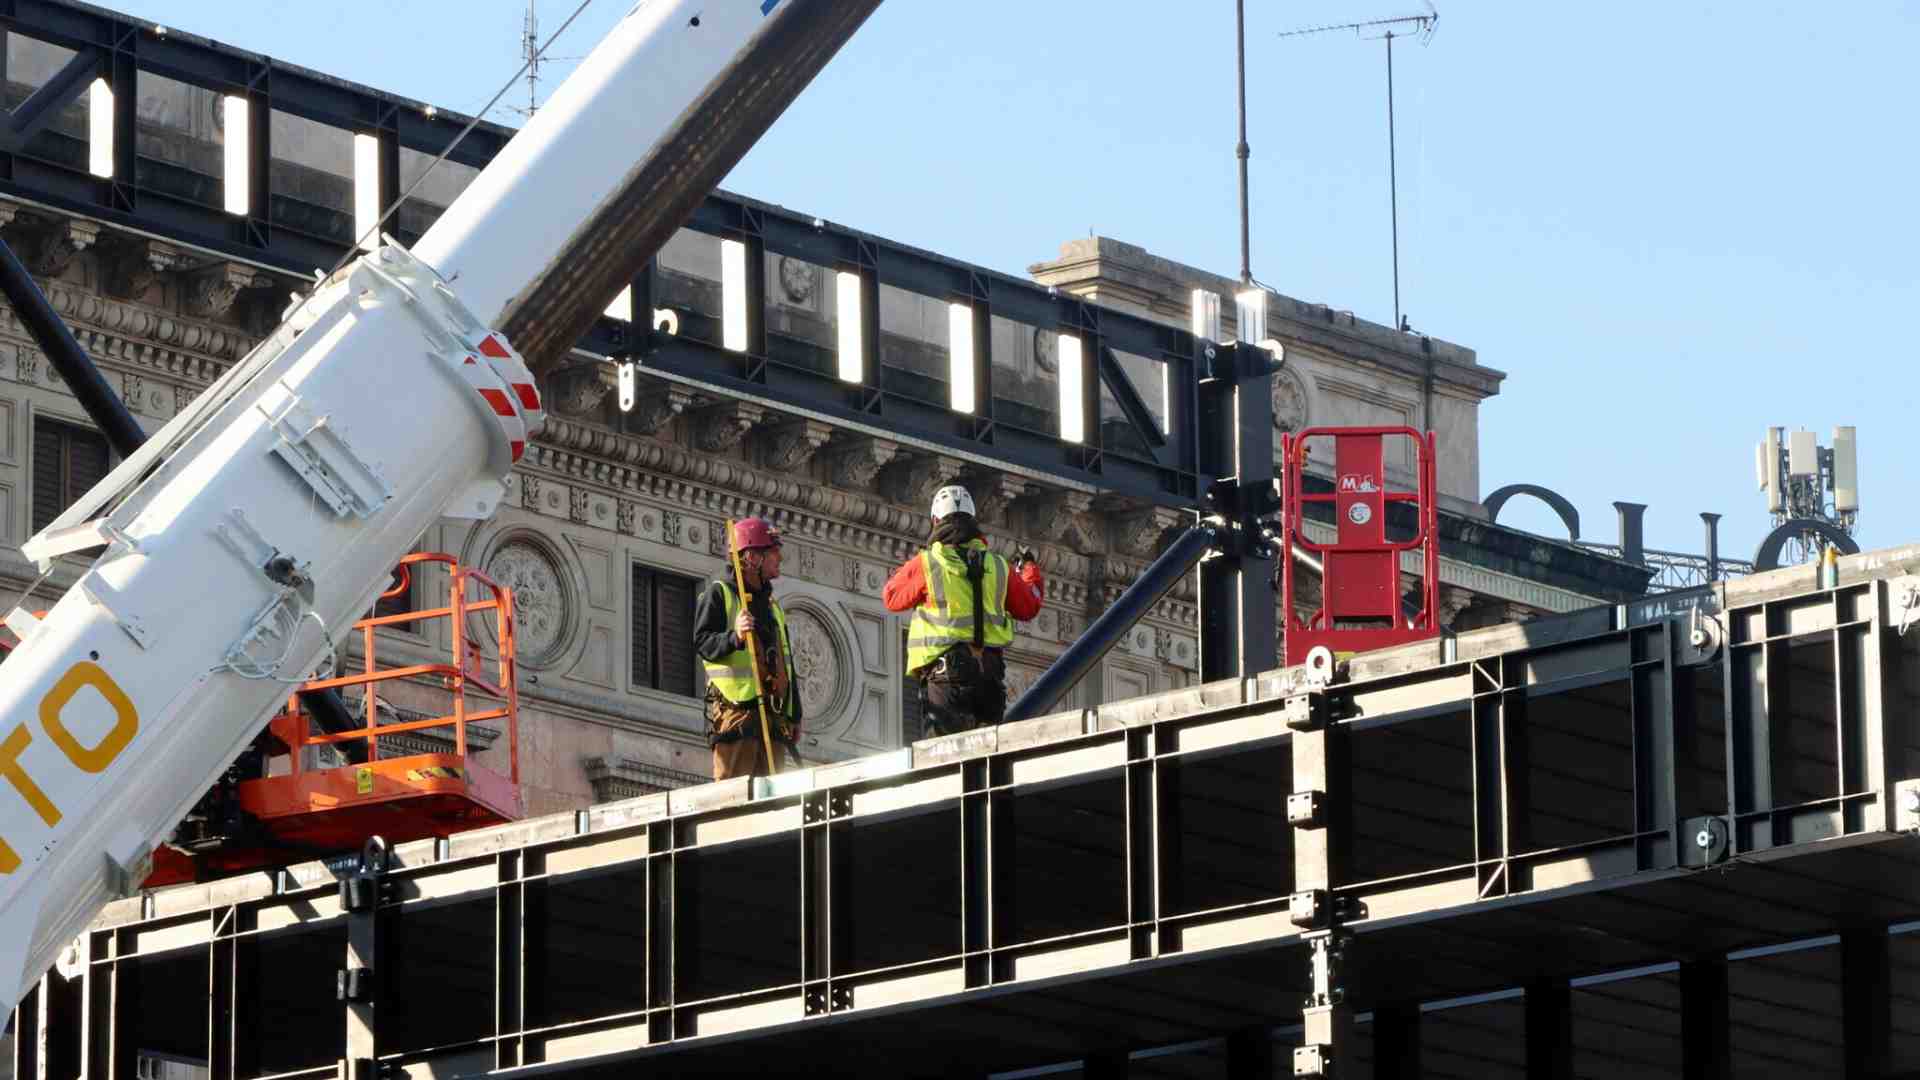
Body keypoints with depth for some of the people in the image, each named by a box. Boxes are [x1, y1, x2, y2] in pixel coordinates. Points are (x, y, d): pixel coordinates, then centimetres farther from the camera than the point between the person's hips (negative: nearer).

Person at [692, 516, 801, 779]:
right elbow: (702, 642, -9)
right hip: (736, 710, -8)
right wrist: (734, 637, -28)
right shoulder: (718, 593, 3)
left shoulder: (772, 604, 26)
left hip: (774, 716, 8)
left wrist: (794, 717, 20)